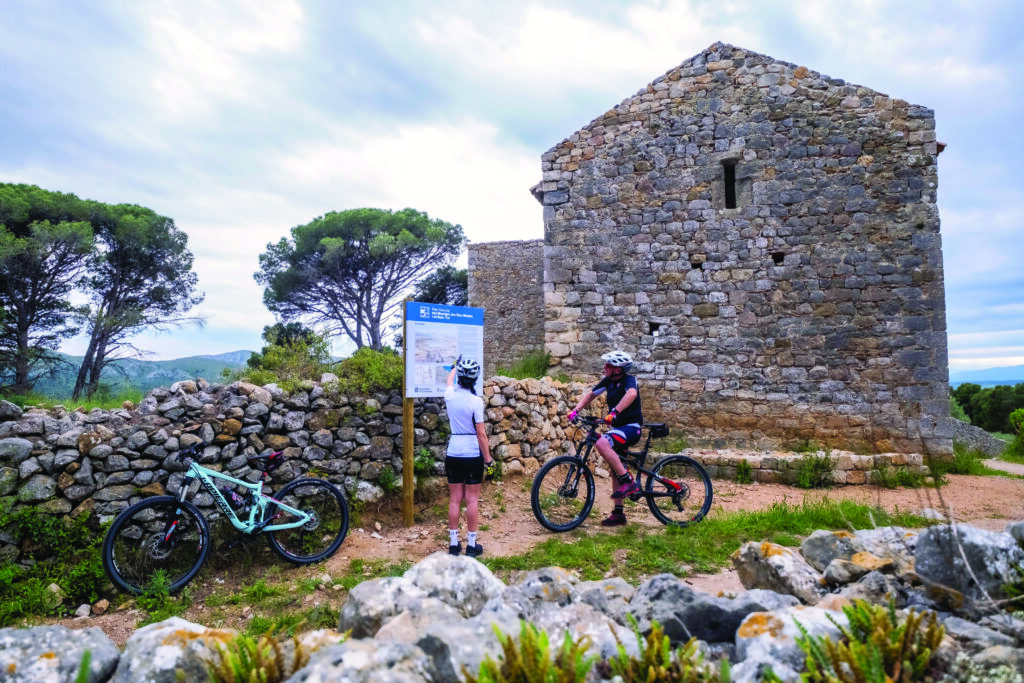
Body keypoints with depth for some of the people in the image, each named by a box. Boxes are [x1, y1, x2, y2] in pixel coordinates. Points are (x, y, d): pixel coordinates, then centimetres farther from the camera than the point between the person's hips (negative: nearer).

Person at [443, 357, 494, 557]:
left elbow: (450, 379, 24)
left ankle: (454, 543, 16)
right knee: (472, 499, 4)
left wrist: (455, 366, 43)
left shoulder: (450, 395, -1)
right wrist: (487, 456, -2)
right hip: (473, 454, -4)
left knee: (455, 499, 10)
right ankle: (471, 544, 10)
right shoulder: (476, 401, -14)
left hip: (453, 454, 4)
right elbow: (481, 433, -12)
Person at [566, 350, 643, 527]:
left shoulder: (629, 380, -16)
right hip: (618, 426, 9)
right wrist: (576, 410, -1)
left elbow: (631, 394, -38)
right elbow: (591, 394, 13)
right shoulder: (609, 381, 5)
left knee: (602, 444, -33)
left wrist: (614, 412, -50)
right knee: (615, 470, 11)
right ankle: (618, 514, 21)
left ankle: (629, 482, -22)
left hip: (631, 427, -8)